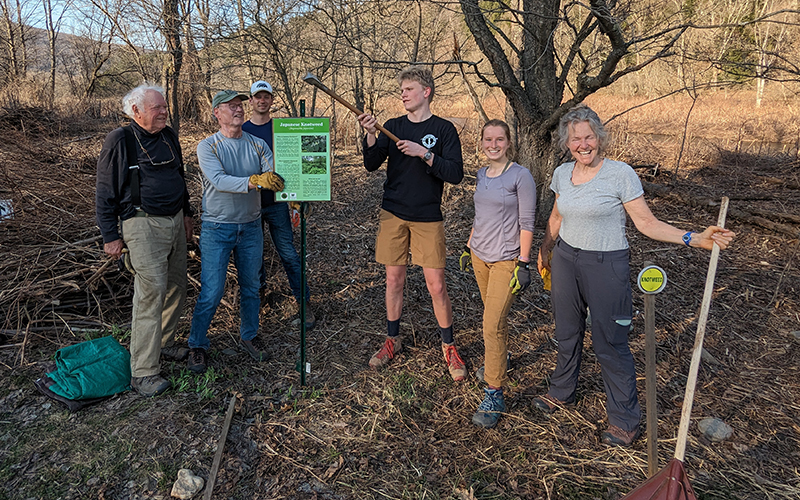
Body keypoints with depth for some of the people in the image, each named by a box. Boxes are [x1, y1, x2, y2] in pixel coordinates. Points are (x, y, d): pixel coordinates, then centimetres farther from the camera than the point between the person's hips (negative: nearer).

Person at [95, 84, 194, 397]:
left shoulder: (169, 136, 12)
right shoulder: (120, 141, -7)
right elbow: (105, 192, -5)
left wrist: (186, 213, 23)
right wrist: (111, 235, -8)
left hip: (174, 221, 7)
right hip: (143, 224, -7)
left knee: (176, 288, 12)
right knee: (151, 293, -10)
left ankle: (164, 342, 32)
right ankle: (143, 373, -3)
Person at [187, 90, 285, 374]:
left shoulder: (258, 145, 4)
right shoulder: (208, 146, -6)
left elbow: (276, 176, -8)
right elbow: (219, 180, -23)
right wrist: (253, 181, -38)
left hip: (250, 227, 4)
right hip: (217, 229, -4)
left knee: (250, 287, 14)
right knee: (211, 292, -2)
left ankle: (248, 338, 31)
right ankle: (197, 346, 16)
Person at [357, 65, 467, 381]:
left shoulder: (443, 129, -2)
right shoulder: (392, 127, 7)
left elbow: (456, 174, -11)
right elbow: (371, 165, -2)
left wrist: (424, 154, -21)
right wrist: (370, 135, -18)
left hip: (428, 218, -3)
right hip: (393, 214, 3)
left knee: (436, 286, -1)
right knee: (394, 280, 10)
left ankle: (449, 347, 17)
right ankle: (392, 340, 28)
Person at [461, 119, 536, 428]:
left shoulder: (520, 176, -11)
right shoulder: (481, 175, 9)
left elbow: (527, 223, -11)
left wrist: (523, 263, -14)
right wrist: (469, 247, 18)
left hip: (506, 260, -6)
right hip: (480, 256, 6)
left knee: (492, 325, -10)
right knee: (493, 315, 19)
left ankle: (494, 395, -1)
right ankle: (499, 360, 42)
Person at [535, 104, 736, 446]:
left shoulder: (620, 174, -14)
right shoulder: (562, 174, 2)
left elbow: (646, 222, -13)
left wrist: (693, 239, -24)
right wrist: (544, 250, 26)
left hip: (605, 265, -5)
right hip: (565, 260, 5)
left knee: (609, 343, 1)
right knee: (566, 333, 18)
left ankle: (624, 420, 19)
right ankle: (562, 392, 41)